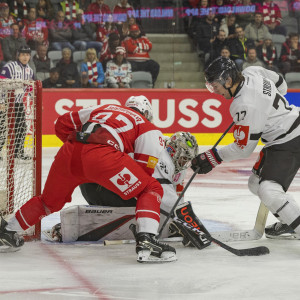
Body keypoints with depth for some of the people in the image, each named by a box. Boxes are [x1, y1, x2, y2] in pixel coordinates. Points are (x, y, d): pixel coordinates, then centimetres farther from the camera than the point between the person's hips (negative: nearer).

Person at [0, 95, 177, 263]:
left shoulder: (101, 109, 36)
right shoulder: (149, 128, 23)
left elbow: (63, 124, 34)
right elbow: (144, 168, 11)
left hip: (69, 153, 6)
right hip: (101, 156, -6)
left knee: (51, 201, 30)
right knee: (152, 189, 6)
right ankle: (146, 242, -15)